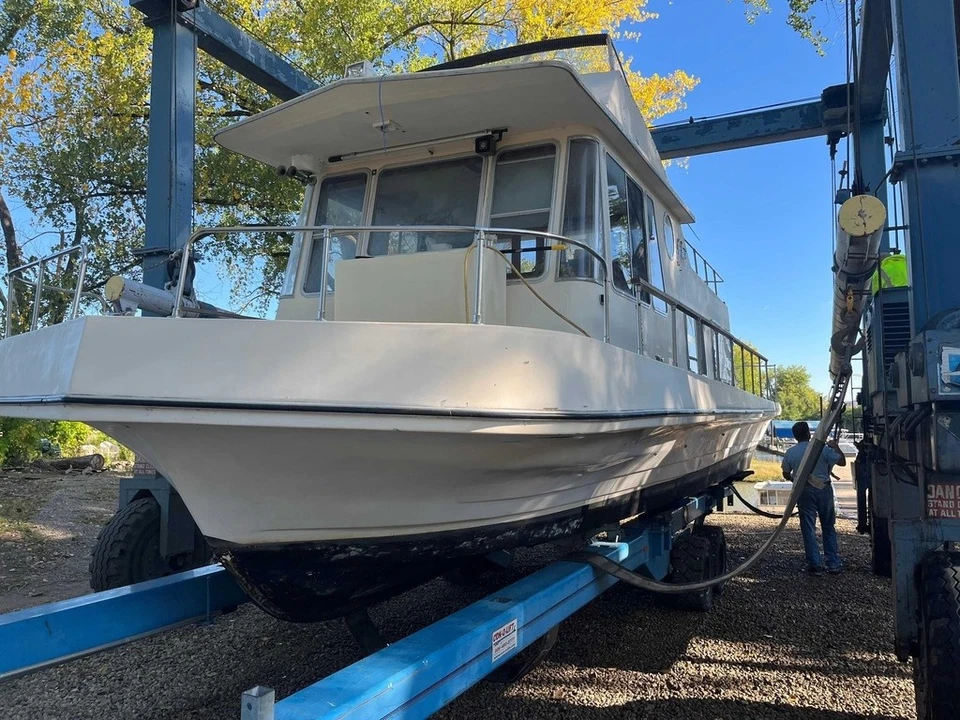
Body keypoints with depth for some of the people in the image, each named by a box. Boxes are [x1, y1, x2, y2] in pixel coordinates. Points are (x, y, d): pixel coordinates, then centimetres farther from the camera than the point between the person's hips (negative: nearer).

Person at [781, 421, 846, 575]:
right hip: (824, 490, 1)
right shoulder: (822, 448, -6)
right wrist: (835, 447, 15)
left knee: (809, 529, 5)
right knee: (829, 528, 12)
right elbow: (842, 462, 0)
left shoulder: (790, 453, -3)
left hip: (805, 492, -1)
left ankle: (815, 565, 3)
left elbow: (786, 474, 5)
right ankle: (833, 564, 14)